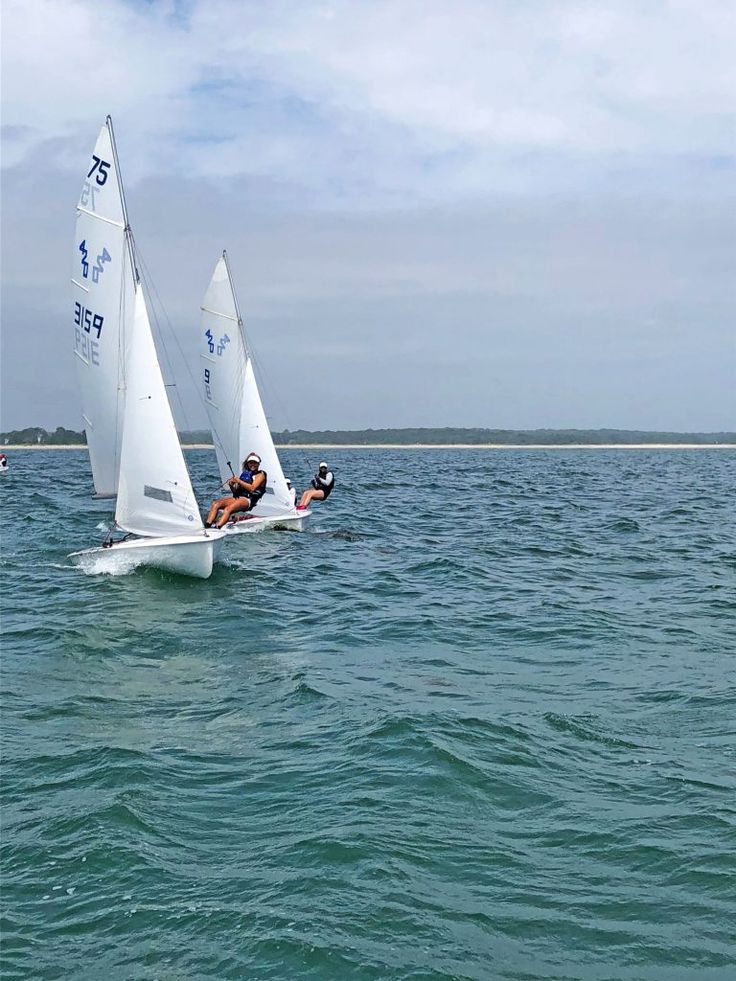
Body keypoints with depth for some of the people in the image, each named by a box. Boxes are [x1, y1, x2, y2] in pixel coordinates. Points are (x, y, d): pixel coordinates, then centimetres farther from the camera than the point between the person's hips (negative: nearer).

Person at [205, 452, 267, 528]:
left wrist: (238, 481, -13)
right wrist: (231, 485, 2)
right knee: (215, 504, -17)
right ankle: (207, 526, -32)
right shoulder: (245, 473, 25)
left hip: (247, 500, -7)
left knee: (228, 509, -34)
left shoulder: (260, 474, 7)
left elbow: (252, 488, -11)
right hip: (237, 497, 7)